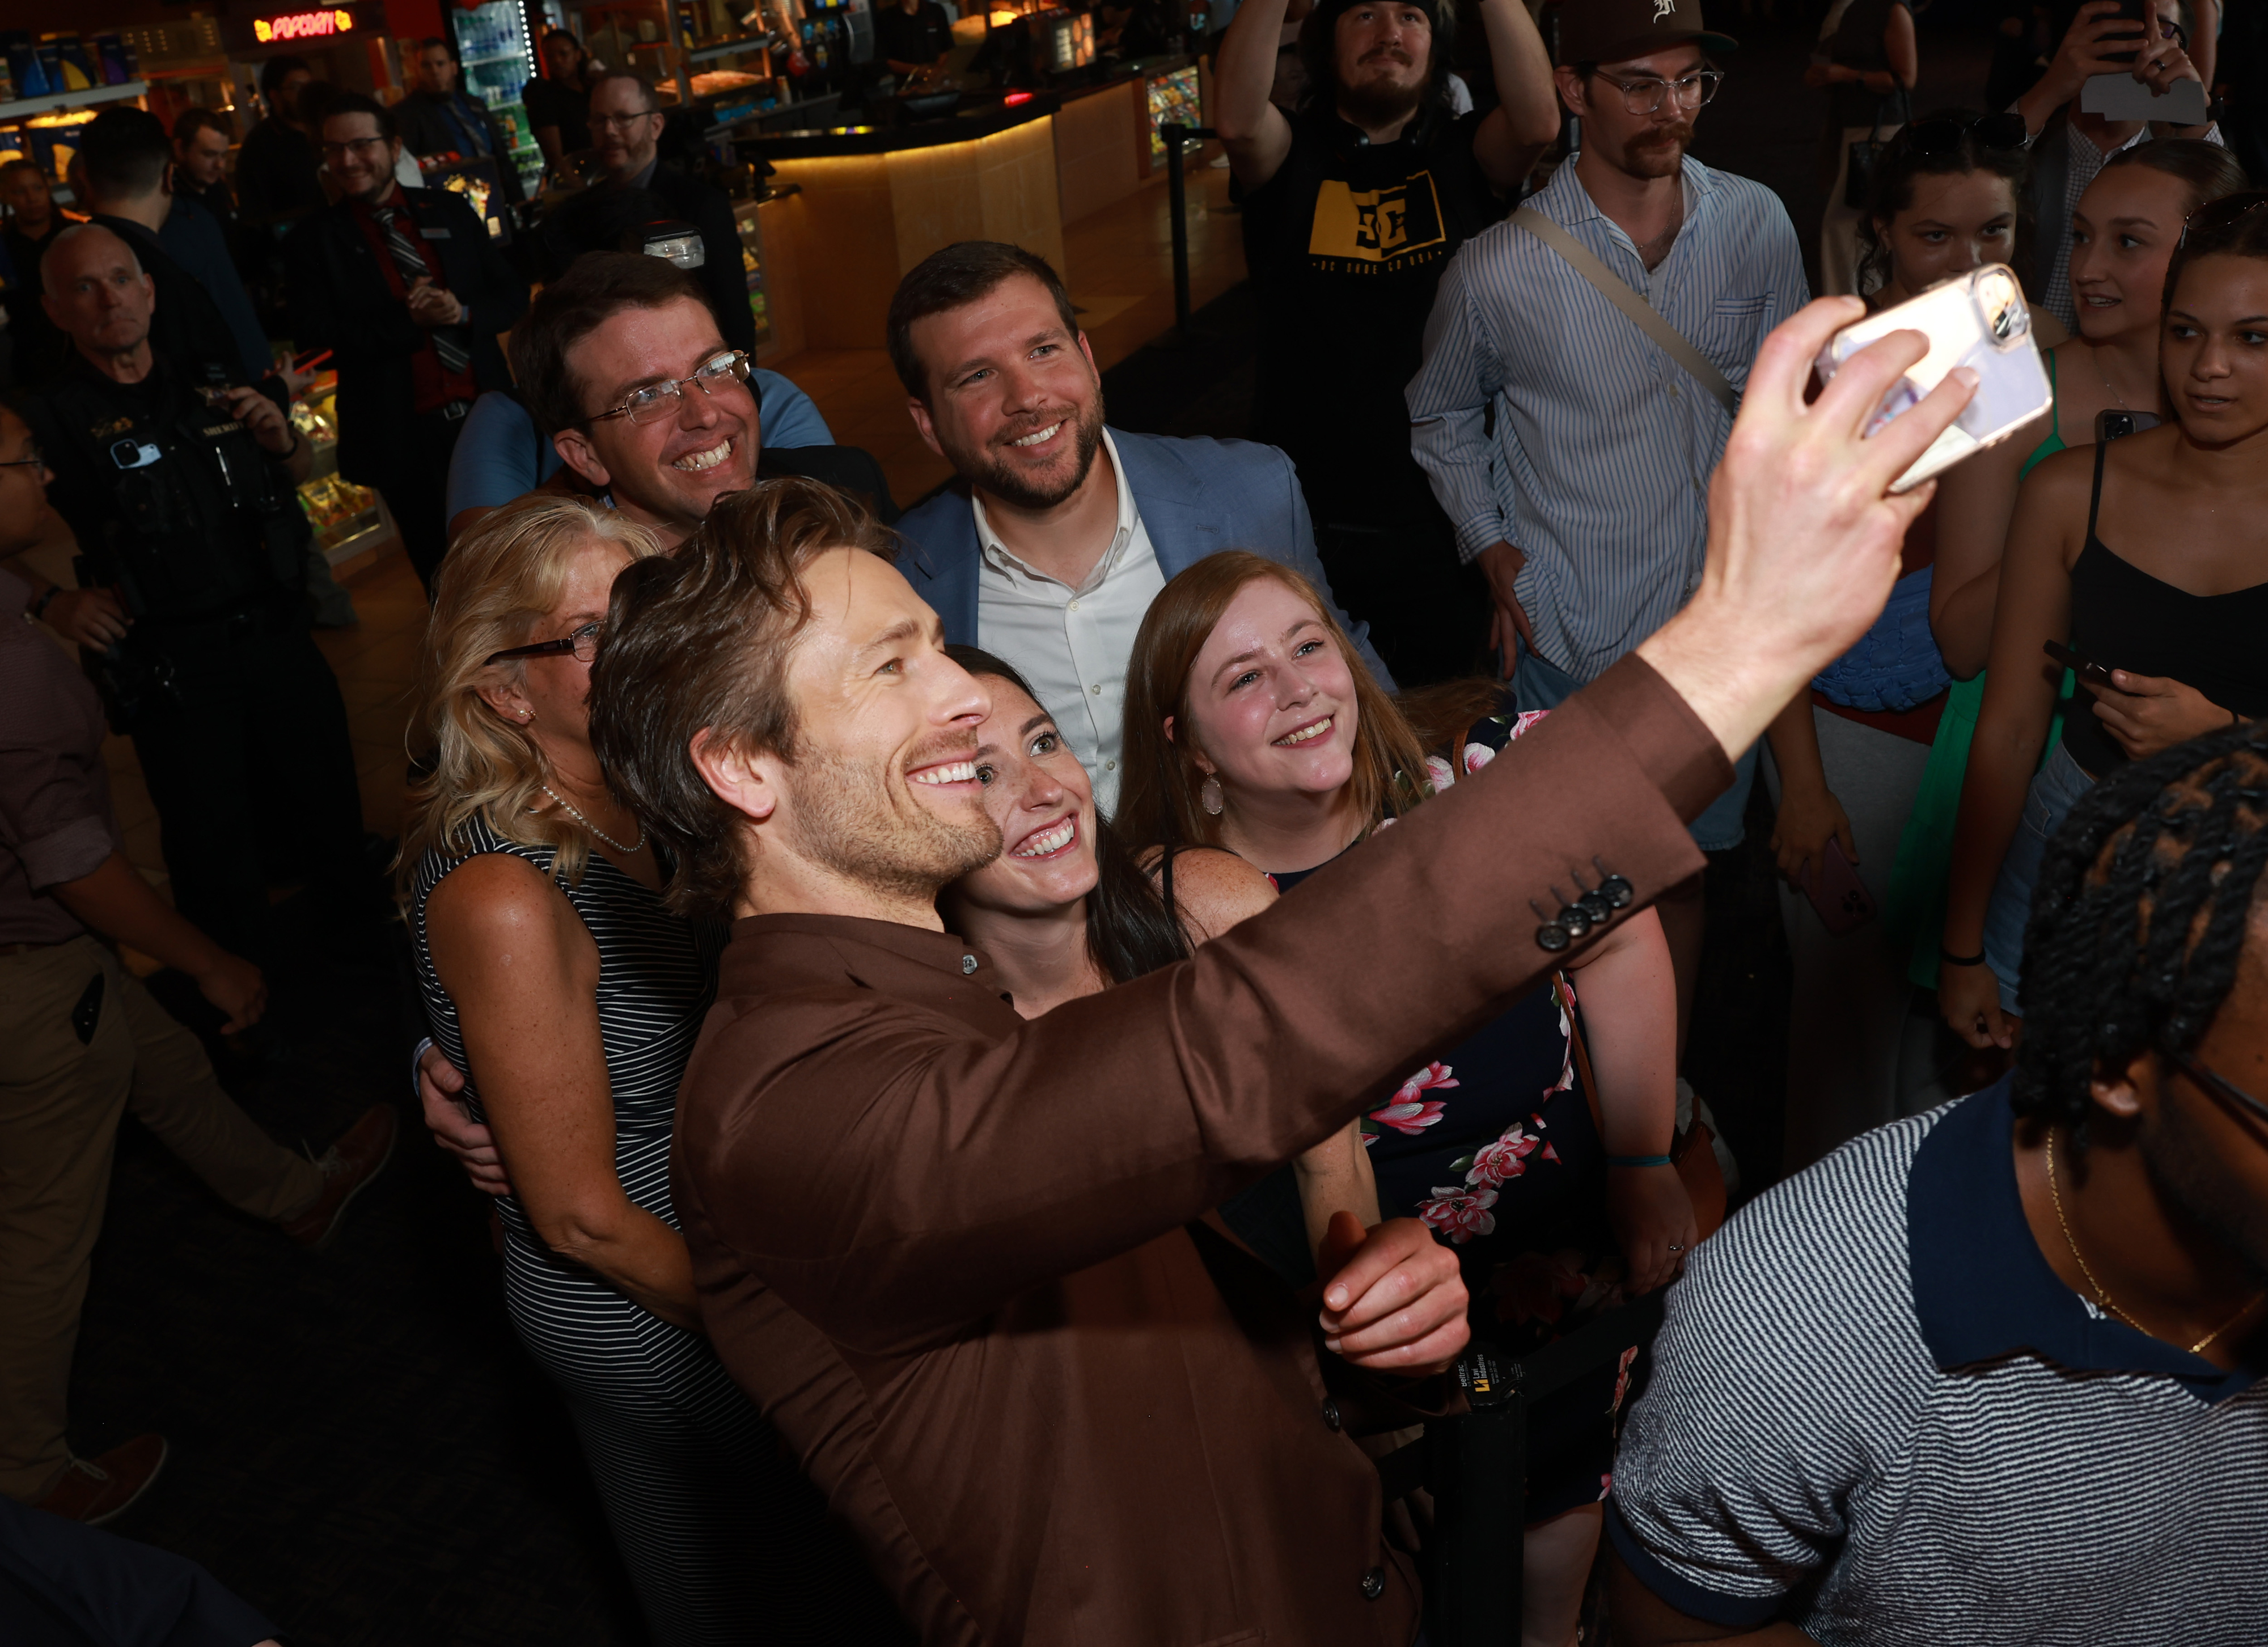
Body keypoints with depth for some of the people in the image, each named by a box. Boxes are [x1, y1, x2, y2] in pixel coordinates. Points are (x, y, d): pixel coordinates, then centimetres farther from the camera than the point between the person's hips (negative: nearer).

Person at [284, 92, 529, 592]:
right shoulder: (314, 241, -2)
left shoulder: (450, 211, 7)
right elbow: (314, 335, -11)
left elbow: (513, 293, 7)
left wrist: (465, 313, -14)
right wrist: (408, 320, -20)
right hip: (404, 435, -3)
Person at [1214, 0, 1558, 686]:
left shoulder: (1460, 155, 2)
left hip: (1442, 520, 1)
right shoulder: (1292, 158, -2)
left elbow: (1538, 122, -20)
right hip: (1312, 520, -1)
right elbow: (1237, 120, -25)